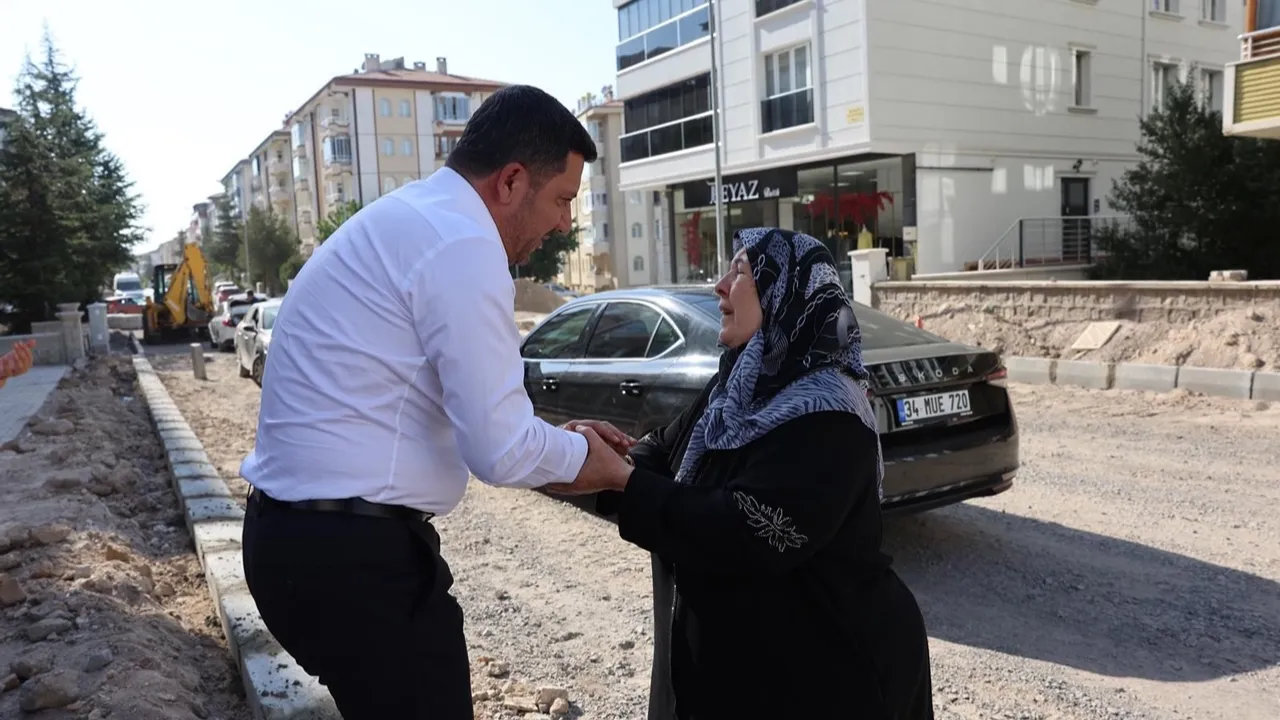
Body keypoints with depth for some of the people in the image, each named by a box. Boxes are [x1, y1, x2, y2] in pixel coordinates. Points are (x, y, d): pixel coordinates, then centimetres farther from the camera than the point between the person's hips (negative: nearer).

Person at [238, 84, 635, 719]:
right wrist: (578, 457, 0)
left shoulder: (408, 218, 13)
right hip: (354, 550, -10)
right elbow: (499, 451, -20)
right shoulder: (463, 243, -18)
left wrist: (559, 438, 15)